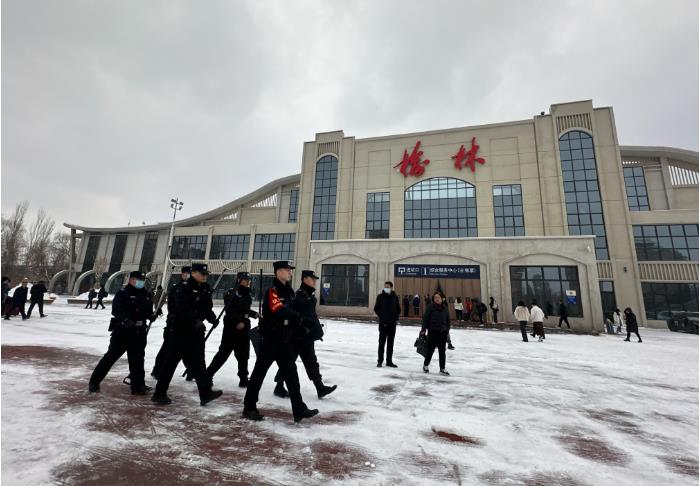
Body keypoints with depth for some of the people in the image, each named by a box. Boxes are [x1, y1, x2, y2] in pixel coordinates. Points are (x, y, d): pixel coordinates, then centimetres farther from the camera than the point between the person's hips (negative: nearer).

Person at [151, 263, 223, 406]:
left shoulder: (206, 289, 9)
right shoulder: (184, 287, -15)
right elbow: (182, 308, -27)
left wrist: (213, 318, -4)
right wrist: (195, 321, -33)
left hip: (197, 331, 8)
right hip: (181, 330, -7)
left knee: (198, 362, 10)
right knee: (171, 361, 5)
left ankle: (205, 394, 15)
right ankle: (159, 393, 22)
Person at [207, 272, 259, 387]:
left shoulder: (247, 295, 12)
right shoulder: (232, 293, -12)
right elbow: (229, 310, -21)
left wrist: (254, 314, 6)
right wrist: (238, 321, -28)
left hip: (244, 328, 8)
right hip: (231, 327, -8)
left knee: (243, 354, 11)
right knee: (223, 353, 1)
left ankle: (243, 379, 21)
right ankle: (208, 375, 17)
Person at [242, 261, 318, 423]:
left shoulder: (288, 291, 11)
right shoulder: (272, 291, -15)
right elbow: (279, 311, -31)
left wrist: (296, 334, 12)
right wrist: (300, 318, -25)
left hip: (285, 340, 8)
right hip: (270, 339, -8)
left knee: (291, 373, 8)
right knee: (259, 372, 7)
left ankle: (299, 409, 15)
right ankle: (249, 408, 24)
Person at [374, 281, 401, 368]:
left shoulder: (395, 297, 4)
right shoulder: (380, 296, -2)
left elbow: (398, 310, 13)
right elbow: (376, 308, 2)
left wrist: (396, 317, 0)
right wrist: (381, 316, -7)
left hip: (392, 323, 3)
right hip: (383, 323, -2)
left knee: (390, 343, 10)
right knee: (382, 342, 1)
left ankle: (389, 361, 20)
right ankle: (380, 361, 11)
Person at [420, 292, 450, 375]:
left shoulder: (445, 308, 5)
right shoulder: (431, 307, -7)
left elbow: (448, 320, 13)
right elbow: (425, 318, -7)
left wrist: (447, 330, 9)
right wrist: (423, 329, -9)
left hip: (442, 332, 4)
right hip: (433, 331, -4)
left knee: (442, 351, 8)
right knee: (430, 349, 5)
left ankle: (442, 369, 18)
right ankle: (426, 365, 26)